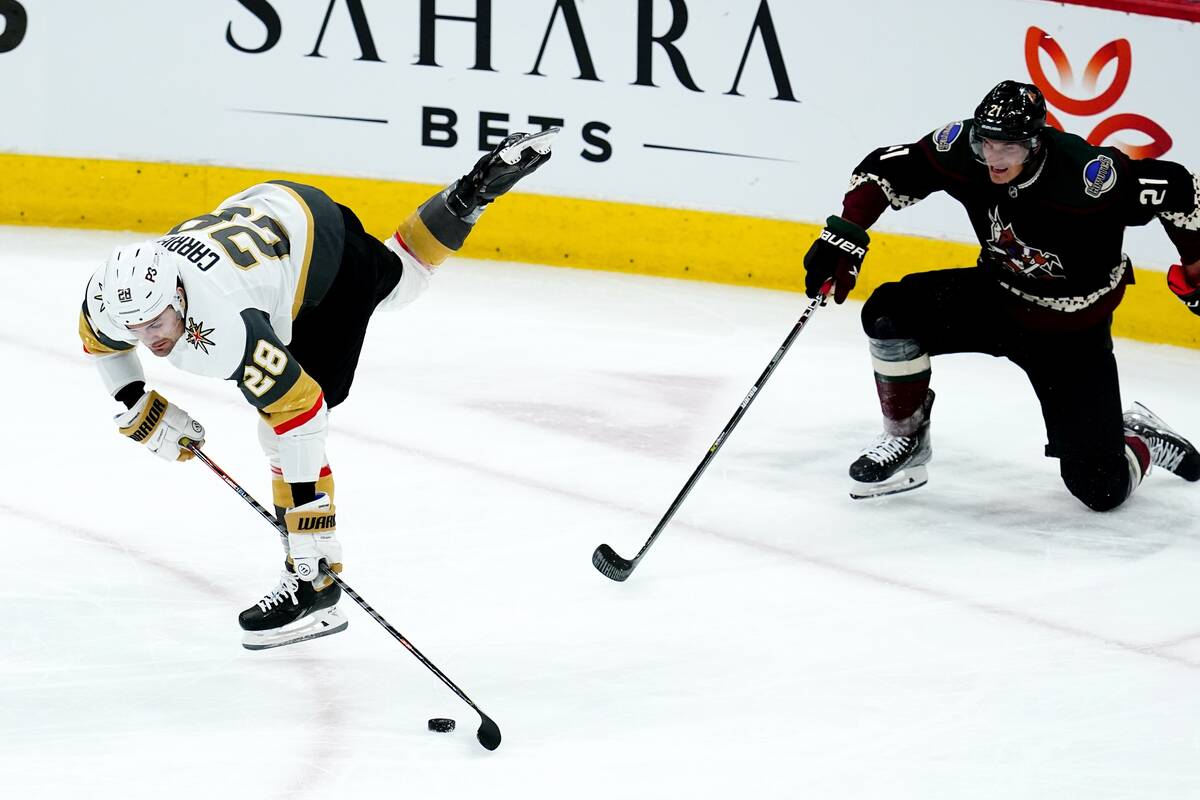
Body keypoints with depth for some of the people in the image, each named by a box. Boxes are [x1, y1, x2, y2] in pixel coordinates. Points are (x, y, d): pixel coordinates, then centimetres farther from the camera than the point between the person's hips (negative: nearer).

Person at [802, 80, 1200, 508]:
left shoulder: (1087, 176, -34)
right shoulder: (962, 150, -20)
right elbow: (885, 169, -6)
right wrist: (844, 235, -15)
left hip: (1073, 332, -4)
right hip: (997, 297, 4)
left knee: (1101, 488, -10)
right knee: (890, 314, -19)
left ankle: (1143, 442, 27)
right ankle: (907, 442, 3)